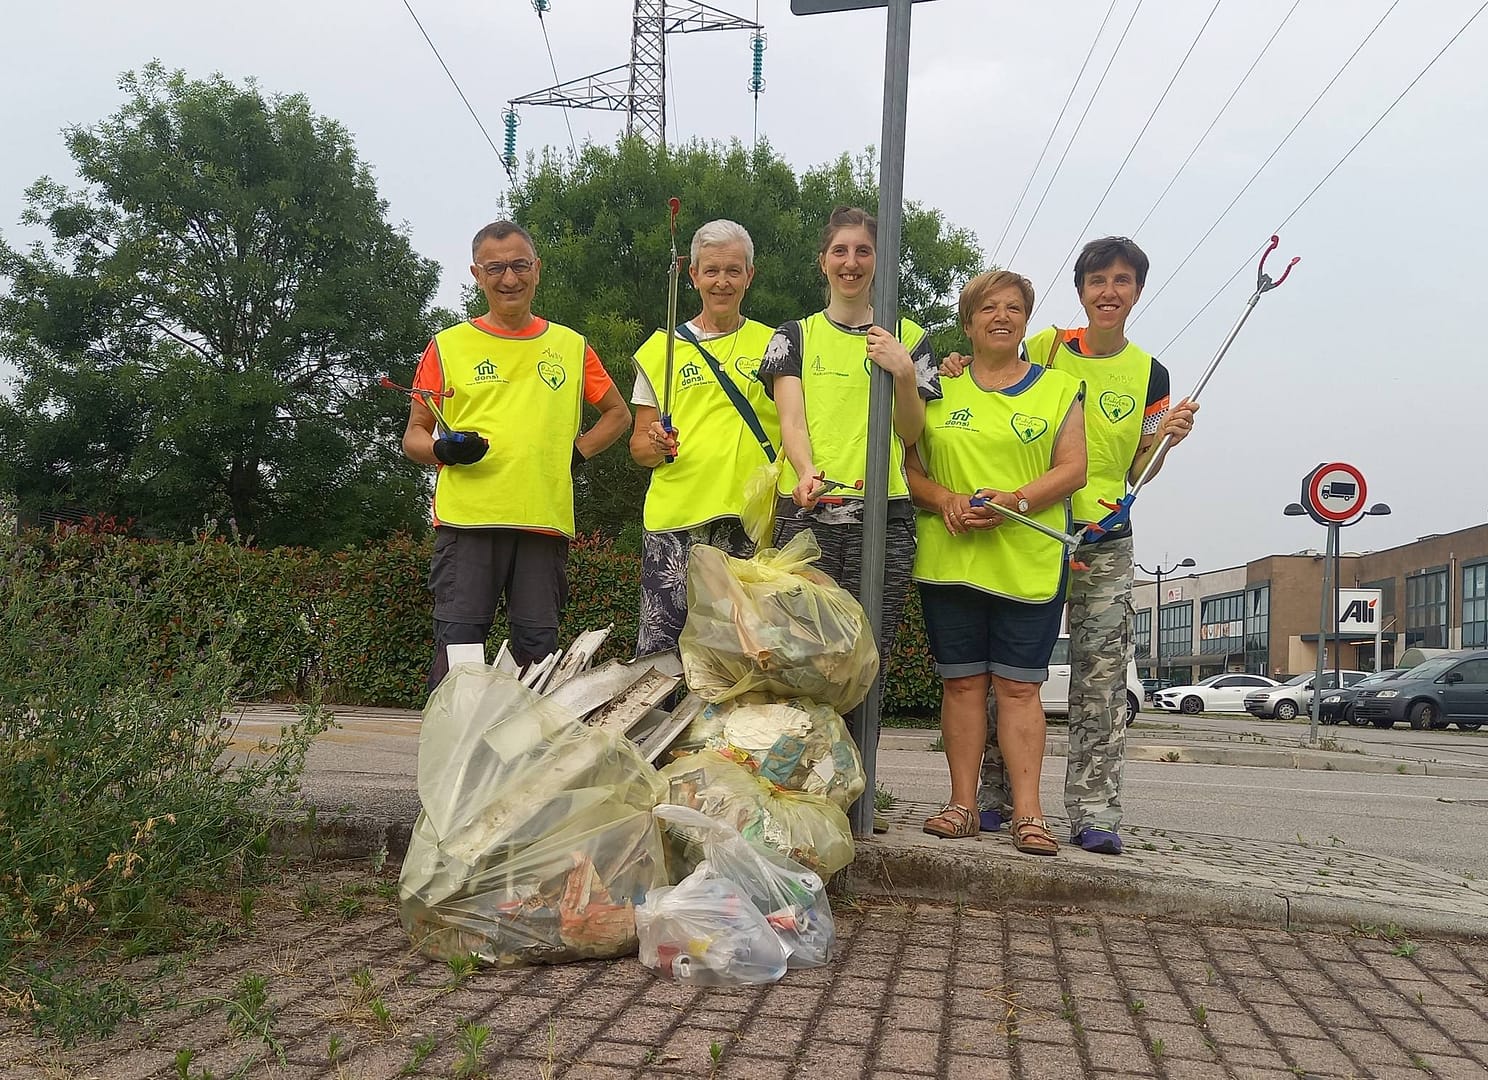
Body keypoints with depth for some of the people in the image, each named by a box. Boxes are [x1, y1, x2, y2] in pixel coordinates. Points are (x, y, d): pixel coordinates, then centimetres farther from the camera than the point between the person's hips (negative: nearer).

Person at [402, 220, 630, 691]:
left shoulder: (571, 347, 15)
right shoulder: (447, 346, 9)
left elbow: (618, 414, 25)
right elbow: (413, 435, 11)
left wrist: (578, 451, 8)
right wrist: (442, 450, -11)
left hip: (546, 522, 2)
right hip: (467, 517, -2)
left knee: (538, 649, 5)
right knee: (458, 645, -4)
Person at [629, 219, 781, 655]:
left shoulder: (771, 345, 12)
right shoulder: (663, 347, 11)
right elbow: (639, 445, 11)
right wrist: (654, 446, -11)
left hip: (750, 520, 0)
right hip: (674, 518, 0)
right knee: (659, 647, -7)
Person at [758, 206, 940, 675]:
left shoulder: (908, 338, 15)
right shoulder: (795, 336, 14)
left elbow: (911, 434, 10)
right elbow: (791, 420, 1)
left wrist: (903, 373, -8)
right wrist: (808, 472, -20)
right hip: (806, 515, 0)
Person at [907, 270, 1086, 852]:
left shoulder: (1058, 388, 11)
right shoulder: (938, 386, 14)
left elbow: (1073, 469, 2)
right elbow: (908, 465, 9)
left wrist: (1015, 501, -14)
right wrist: (944, 500, -11)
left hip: (1029, 563, -1)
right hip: (948, 559, 1)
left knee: (1018, 686, -2)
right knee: (962, 682, 2)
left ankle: (1027, 812, 1)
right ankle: (962, 804, 9)